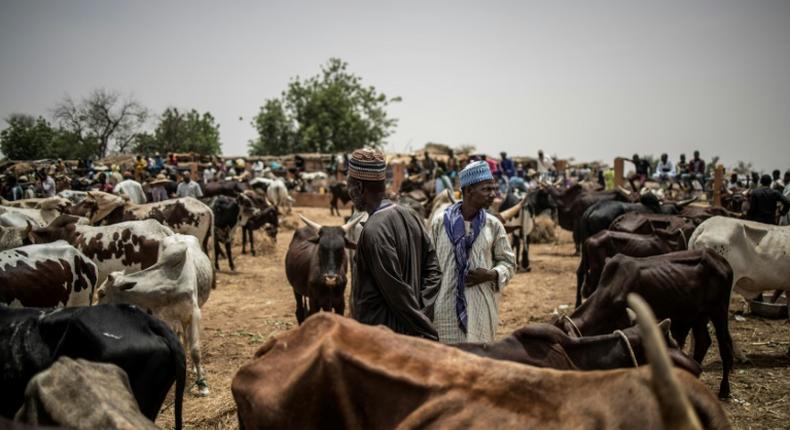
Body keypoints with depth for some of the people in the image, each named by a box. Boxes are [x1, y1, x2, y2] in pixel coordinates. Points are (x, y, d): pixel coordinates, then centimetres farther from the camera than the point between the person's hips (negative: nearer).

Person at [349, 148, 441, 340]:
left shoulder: (374, 231, -19)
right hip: (409, 331, 8)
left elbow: (396, 291, -20)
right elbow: (433, 270, 8)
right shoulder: (410, 216, 6)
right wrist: (422, 315, 0)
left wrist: (428, 334, -14)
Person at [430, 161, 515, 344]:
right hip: (446, 306, -1)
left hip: (480, 307, 1)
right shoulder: (440, 222, -4)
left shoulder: (493, 225, 0)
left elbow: (508, 262, 9)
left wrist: (491, 275, -11)